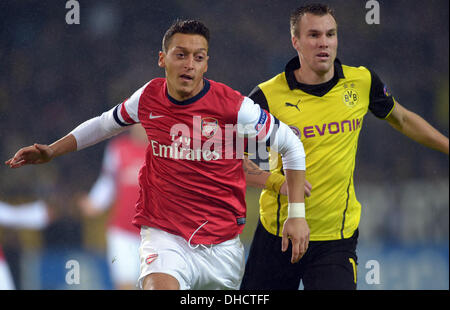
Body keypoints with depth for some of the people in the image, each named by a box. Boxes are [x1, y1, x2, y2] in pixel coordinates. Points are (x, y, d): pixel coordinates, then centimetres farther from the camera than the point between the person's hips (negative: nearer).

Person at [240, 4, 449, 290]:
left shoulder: (362, 82, -1)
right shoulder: (268, 97, -10)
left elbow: (402, 119, 18)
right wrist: (276, 182, -20)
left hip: (337, 240, 1)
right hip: (277, 234, 0)